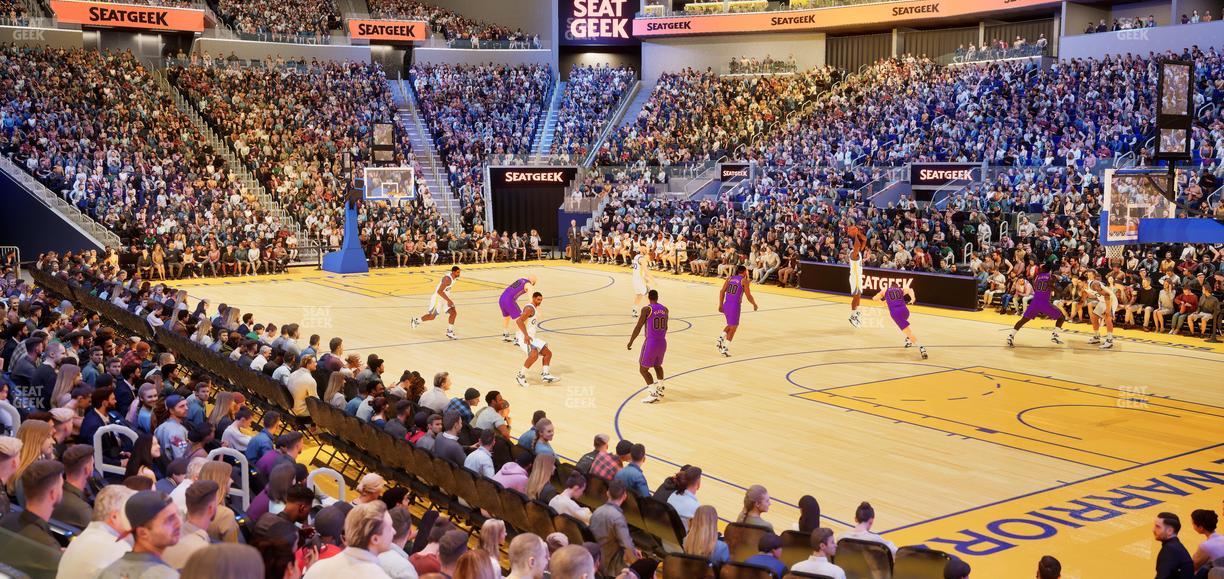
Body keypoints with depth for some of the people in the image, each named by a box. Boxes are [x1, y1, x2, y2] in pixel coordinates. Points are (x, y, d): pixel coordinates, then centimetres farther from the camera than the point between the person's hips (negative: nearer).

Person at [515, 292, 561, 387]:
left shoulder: (535, 309, 17)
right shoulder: (530, 308, -14)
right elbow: (519, 320, -27)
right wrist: (526, 335, -34)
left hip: (531, 337, 11)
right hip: (524, 337, -11)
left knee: (548, 353, 11)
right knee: (534, 355, -31)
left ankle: (545, 374, 7)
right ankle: (521, 376, -19)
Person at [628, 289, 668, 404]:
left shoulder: (646, 309, -11)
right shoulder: (665, 309, 7)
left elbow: (638, 327, -10)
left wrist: (630, 342, -1)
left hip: (651, 343, -6)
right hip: (662, 342, 6)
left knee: (643, 369, 4)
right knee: (657, 365, 29)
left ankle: (653, 394, -5)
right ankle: (660, 388, 36)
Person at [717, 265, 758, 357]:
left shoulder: (730, 278, 12)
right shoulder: (744, 281, -2)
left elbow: (722, 291, 6)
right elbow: (748, 296, -3)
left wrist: (720, 305, 11)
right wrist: (754, 304, 14)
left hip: (726, 304, 5)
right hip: (735, 305, -5)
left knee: (730, 325, 25)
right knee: (733, 327, 4)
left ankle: (721, 338, 5)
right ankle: (725, 348, -2)